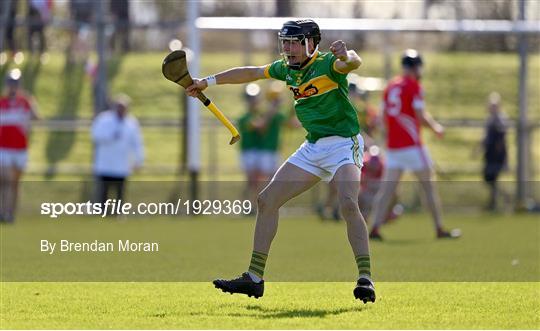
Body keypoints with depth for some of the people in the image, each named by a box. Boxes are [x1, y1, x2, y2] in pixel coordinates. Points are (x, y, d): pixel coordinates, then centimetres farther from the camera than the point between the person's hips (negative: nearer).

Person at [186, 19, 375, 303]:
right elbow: (250, 73, 21)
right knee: (267, 200, 4)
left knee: (348, 203, -31)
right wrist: (208, 82, 26)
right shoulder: (287, 68, 6)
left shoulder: (327, 64, -16)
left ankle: (365, 279, -30)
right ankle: (254, 279, 10)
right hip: (313, 148, 8)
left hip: (343, 144, -8)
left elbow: (353, 63, -38)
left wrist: (347, 56, -62)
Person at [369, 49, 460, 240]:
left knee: (387, 189, 1)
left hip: (392, 145, 6)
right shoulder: (414, 86, -7)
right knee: (429, 186, 4)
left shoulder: (390, 87, 13)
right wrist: (436, 128, 3)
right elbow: (420, 116, -12)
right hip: (412, 145, -6)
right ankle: (440, 229, 6)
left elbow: (384, 117, 14)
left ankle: (375, 228, -12)